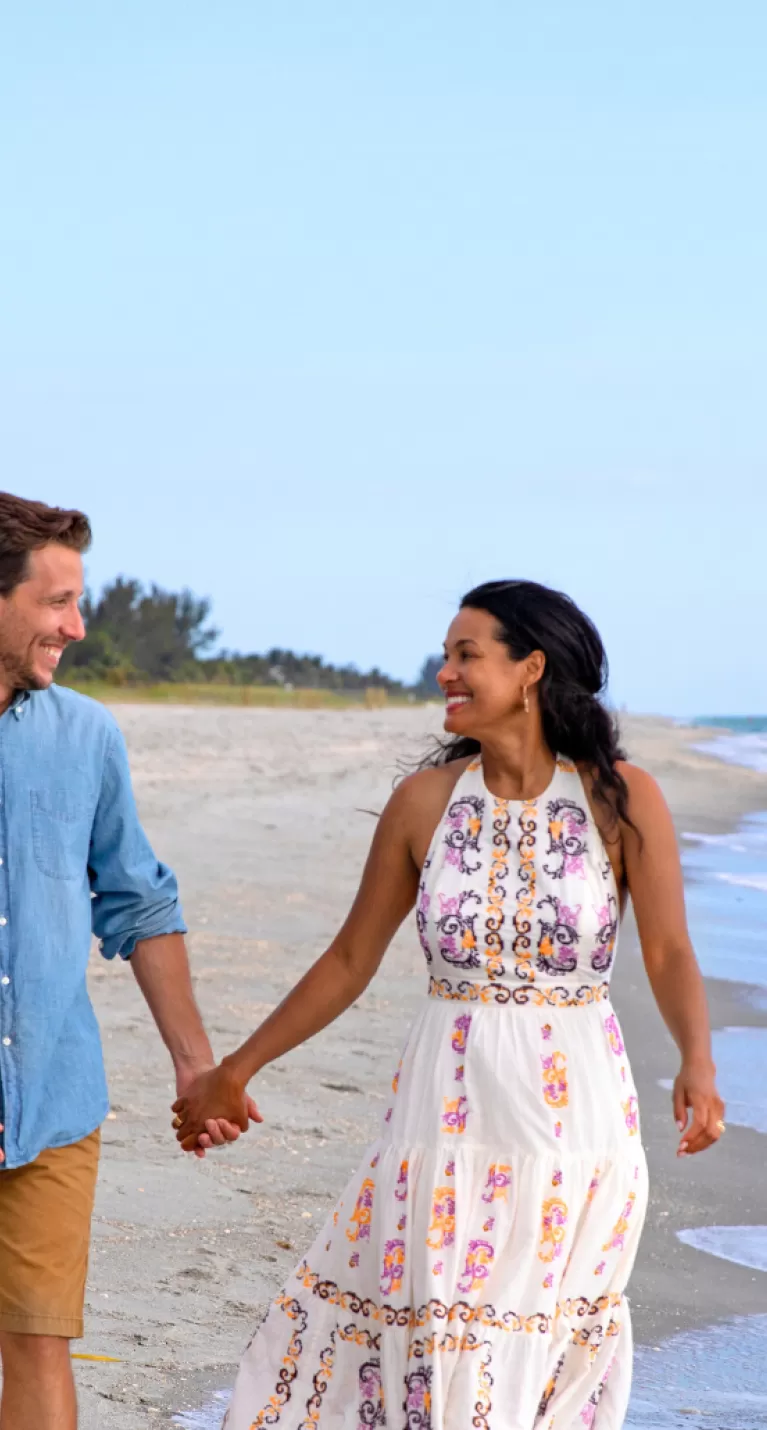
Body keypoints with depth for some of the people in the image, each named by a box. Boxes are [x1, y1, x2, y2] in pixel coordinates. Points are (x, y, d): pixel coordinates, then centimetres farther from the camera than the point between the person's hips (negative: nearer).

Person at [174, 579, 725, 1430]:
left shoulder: (621, 799, -6)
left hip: (574, 1114, -1)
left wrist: (697, 1066, -27)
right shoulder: (424, 803, 0)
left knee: (555, 1354, 6)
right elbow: (350, 960, 8)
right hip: (449, 1112, 2)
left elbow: (669, 955, -9)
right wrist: (235, 1071, 10)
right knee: (435, 1353, 1)